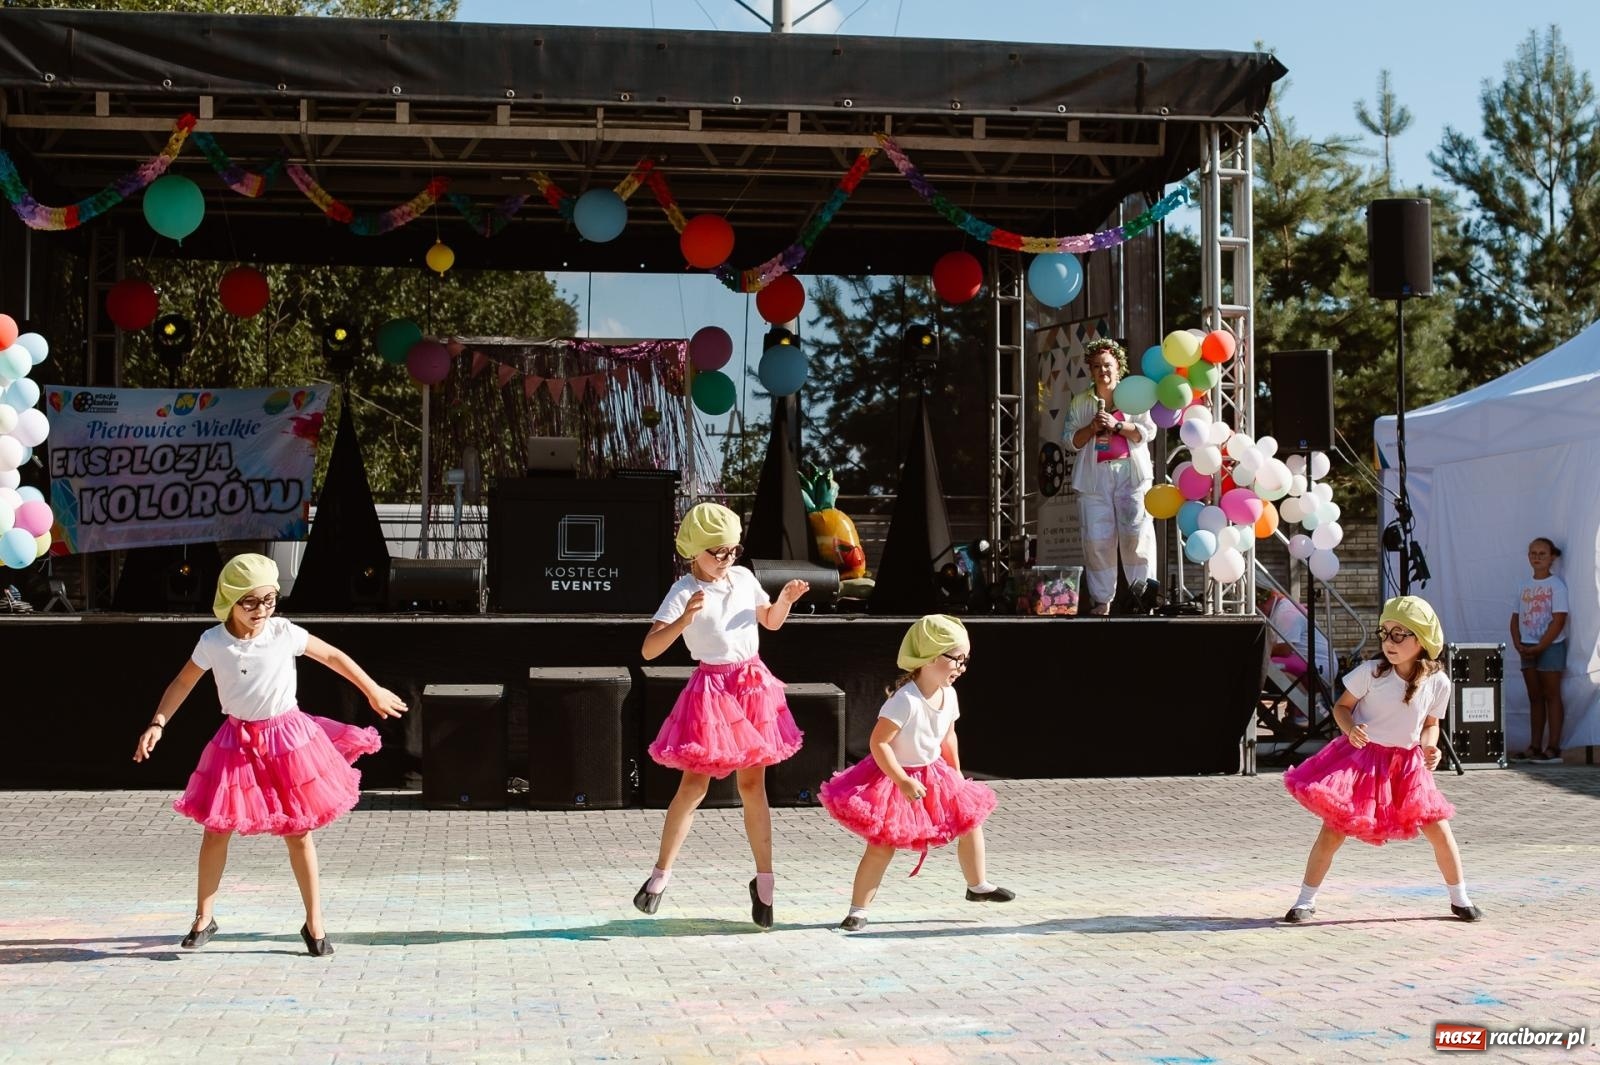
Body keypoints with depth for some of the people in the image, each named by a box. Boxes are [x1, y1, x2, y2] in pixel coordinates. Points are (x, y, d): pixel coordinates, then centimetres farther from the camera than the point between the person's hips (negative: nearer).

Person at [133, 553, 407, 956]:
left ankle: (314, 923, 14)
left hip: (288, 739, -1)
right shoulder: (212, 642, -9)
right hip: (237, 743, 1)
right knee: (216, 829, 4)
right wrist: (158, 723, -6)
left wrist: (374, 692, 9)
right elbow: (183, 682, 6)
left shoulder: (285, 633, -12)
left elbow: (333, 657, 1)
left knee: (298, 831, 4)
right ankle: (203, 918, 21)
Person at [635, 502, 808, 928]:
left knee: (753, 784, 8)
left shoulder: (744, 578, 6)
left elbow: (771, 622, 22)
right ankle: (661, 875, 5)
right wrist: (685, 619, -33)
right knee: (694, 784, -6)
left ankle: (764, 880, 16)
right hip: (712, 690, -4)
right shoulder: (683, 591, -11)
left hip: (753, 686, 4)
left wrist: (786, 600, 1)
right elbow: (649, 649, -19)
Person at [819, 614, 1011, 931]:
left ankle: (978, 886, 33)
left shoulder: (948, 694, -4)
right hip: (895, 778, -8)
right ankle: (858, 911, -2)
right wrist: (903, 781, -28)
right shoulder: (906, 700, -29)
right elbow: (878, 742, -29)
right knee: (882, 845, -11)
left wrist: (957, 774, 15)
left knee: (971, 820, 13)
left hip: (934, 775, 8)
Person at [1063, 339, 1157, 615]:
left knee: (1137, 532, -12)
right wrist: (1091, 428, -10)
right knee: (1097, 539, -4)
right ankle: (1102, 600, 4)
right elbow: (1071, 440, 7)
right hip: (1094, 477, 1)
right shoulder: (1080, 402, 12)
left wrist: (1117, 426, -13)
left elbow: (1148, 432, -1)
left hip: (1130, 473, -1)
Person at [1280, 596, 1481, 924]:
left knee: (1440, 830, 1)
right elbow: (1341, 706, -3)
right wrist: (1350, 728, -23)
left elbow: (1431, 724, 9)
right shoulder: (1370, 673, -14)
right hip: (1362, 758, -2)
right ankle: (1305, 901, 9)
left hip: (1407, 765, 2)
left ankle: (1459, 899, 23)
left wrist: (1429, 747, -10)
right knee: (1332, 832, -4)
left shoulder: (1437, 682, -6)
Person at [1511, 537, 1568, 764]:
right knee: (1534, 698, 9)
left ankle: (1553, 749, -3)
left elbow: (1559, 621, -14)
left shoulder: (1556, 585, -8)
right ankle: (1534, 747, 12)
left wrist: (1539, 647, -16)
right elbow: (1516, 618, 12)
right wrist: (1518, 644, -4)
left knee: (1551, 696, -3)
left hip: (1550, 647, -6)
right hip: (1527, 649, 6)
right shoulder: (1525, 586, 11)